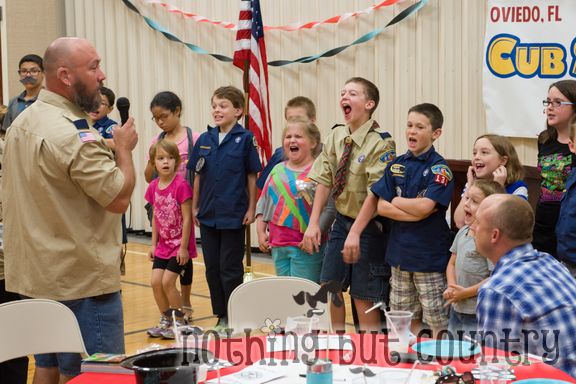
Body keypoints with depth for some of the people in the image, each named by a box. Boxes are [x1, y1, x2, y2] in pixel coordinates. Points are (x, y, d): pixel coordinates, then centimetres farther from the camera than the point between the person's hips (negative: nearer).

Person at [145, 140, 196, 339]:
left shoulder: (181, 185, -17)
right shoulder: (153, 186, 2)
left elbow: (187, 218, -16)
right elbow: (156, 217, 11)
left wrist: (183, 247, -16)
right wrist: (154, 244, 10)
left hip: (180, 244, -6)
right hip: (163, 244, 6)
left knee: (167, 281, -9)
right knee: (155, 281, 2)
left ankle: (180, 321, 8)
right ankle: (166, 320, 20)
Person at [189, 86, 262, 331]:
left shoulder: (245, 139, -7)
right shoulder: (204, 140, 5)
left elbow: (252, 176, -4)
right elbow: (198, 175, 10)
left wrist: (251, 209, -5)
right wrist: (195, 207, 9)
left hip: (233, 215, -5)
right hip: (208, 214, 5)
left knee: (230, 268, 2)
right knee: (212, 268, 10)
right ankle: (221, 315, 22)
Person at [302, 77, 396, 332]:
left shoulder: (381, 143, -17)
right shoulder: (336, 136, 2)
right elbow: (324, 181, 2)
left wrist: (355, 233, -25)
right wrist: (314, 224, -5)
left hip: (368, 225, -6)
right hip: (341, 220, 6)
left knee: (364, 298, -2)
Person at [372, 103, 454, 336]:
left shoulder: (439, 168, -9)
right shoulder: (396, 166, 7)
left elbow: (425, 207, -20)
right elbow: (382, 207, 0)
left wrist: (397, 201, -4)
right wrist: (414, 211, -13)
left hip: (430, 255, -5)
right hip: (400, 252, 6)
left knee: (437, 320, -2)